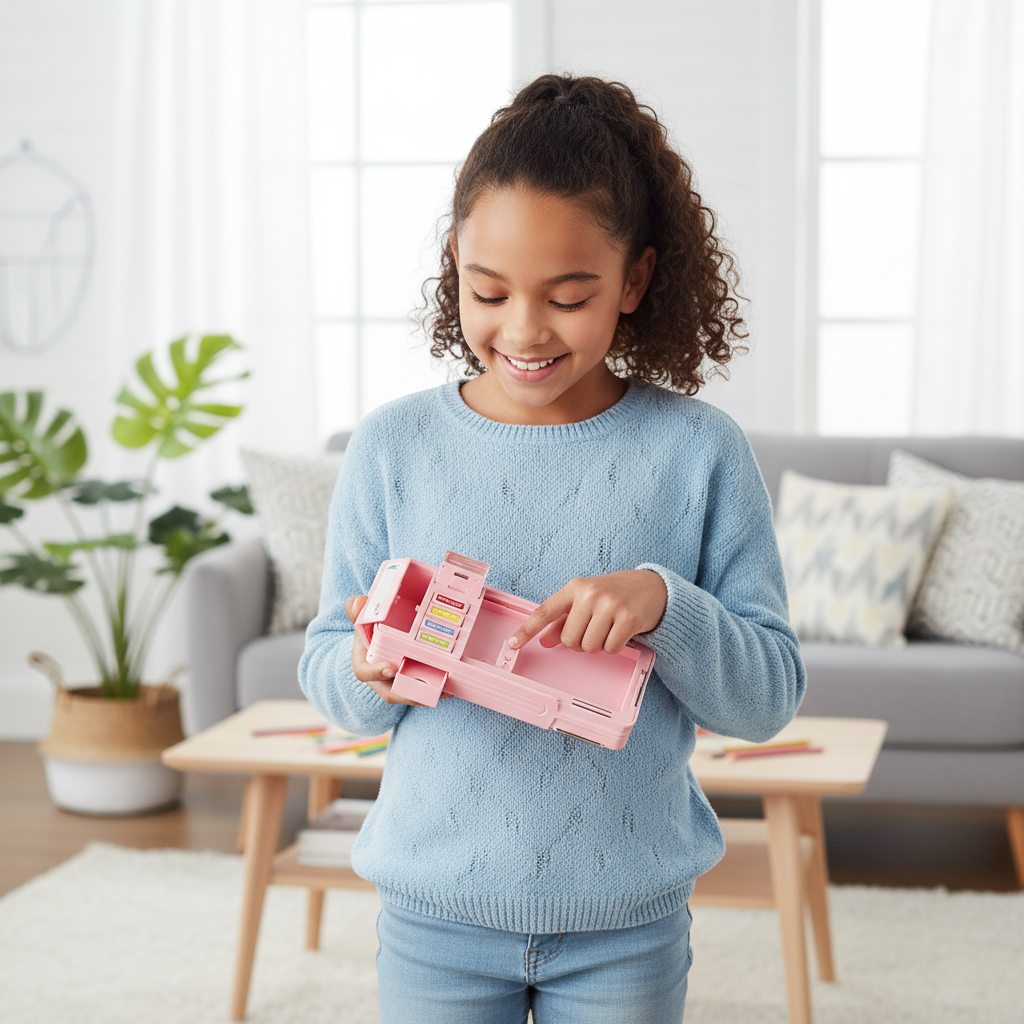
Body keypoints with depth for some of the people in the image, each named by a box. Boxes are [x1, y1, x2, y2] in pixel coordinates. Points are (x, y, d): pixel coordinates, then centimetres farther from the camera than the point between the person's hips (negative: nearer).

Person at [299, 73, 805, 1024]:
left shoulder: (699, 451, -6)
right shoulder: (391, 445, -4)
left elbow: (770, 694, -5)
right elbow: (322, 670, 1)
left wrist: (664, 604, -24)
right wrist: (371, 670, -21)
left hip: (628, 920, 0)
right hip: (435, 908, 1)